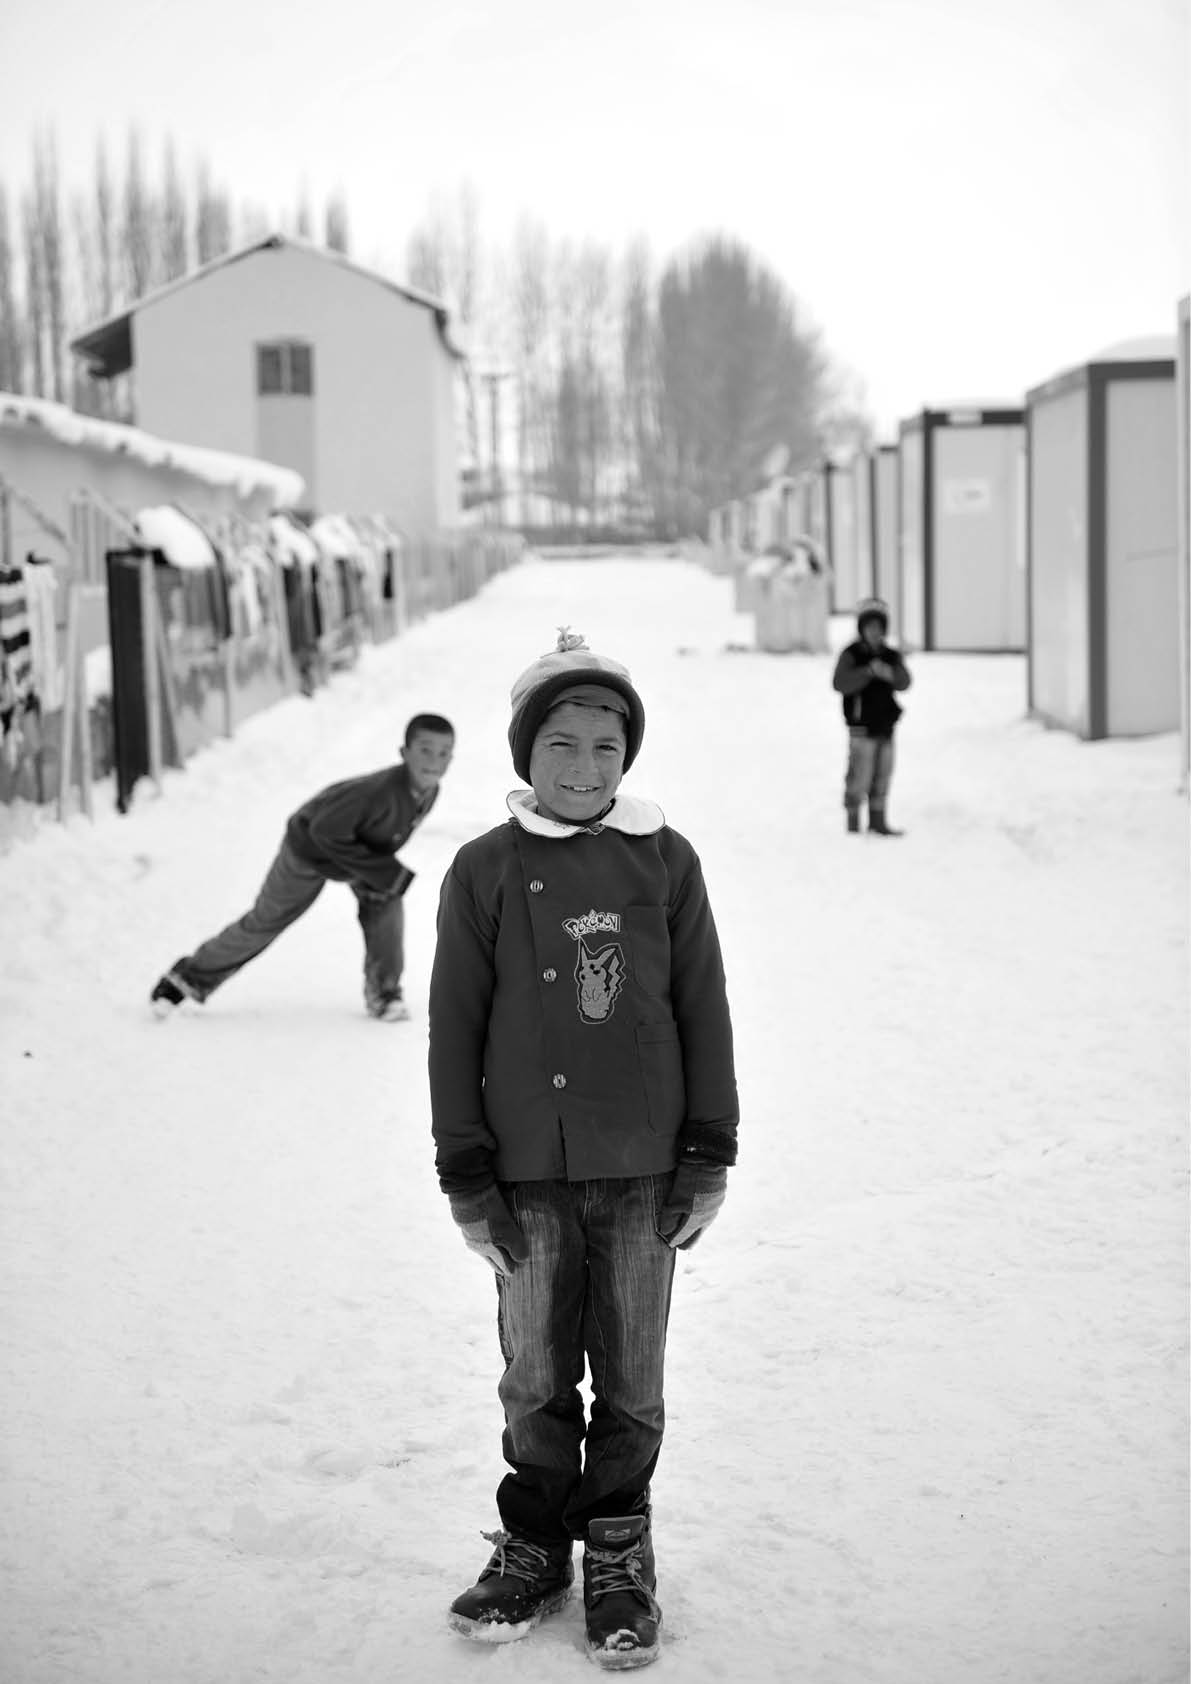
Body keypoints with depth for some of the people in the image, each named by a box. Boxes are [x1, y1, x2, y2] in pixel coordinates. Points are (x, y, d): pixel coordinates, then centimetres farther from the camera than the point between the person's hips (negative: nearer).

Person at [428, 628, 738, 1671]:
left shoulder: (665, 862, 1)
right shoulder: (485, 872, -1)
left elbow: (704, 1012, 5)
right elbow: (455, 1030, 2)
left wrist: (709, 1156, 2)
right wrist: (467, 1176, -1)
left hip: (643, 1172, 0)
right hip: (529, 1174, 0)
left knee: (632, 1381, 8)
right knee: (536, 1379, 9)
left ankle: (619, 1556, 23)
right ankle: (536, 1546, 26)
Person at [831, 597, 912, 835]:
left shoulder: (891, 656, 8)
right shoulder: (851, 654, -6)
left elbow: (904, 683, -6)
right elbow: (840, 683, -21)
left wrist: (890, 673, -27)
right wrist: (868, 671, -29)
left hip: (885, 726, 5)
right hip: (862, 727, -5)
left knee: (882, 776, 10)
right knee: (859, 776, -6)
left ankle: (878, 821, 20)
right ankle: (853, 821, 4)